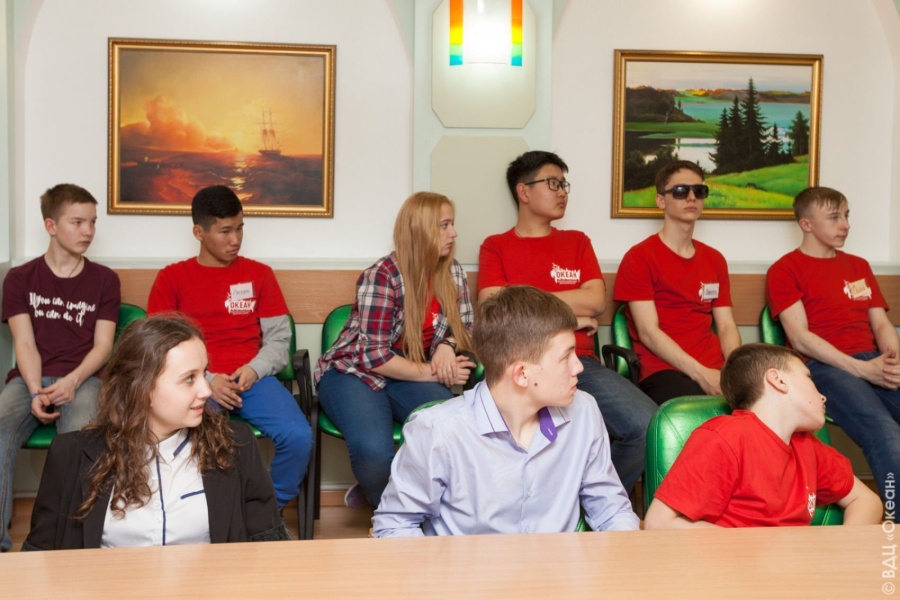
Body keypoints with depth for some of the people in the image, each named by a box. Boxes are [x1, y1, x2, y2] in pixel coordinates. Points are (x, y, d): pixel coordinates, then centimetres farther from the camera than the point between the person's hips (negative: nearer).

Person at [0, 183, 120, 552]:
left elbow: (103, 345, 5)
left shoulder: (104, 280, 13)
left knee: (81, 439, -35)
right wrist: (36, 392, -15)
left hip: (82, 379, -1)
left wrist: (72, 380, -14)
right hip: (30, 379, 1)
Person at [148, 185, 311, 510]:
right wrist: (205, 381, -11)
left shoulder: (259, 274, 15)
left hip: (252, 378, 2)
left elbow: (279, 338, 11)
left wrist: (254, 369, -10)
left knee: (298, 437, -25)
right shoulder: (171, 278, 10)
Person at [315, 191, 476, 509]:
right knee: (375, 452, -35)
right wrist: (433, 373, -19)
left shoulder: (453, 273, 1)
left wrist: (447, 345, -14)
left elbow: (464, 329, 10)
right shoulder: (381, 276, -16)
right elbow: (373, 355, -19)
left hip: (411, 375, 5)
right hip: (354, 372, -5)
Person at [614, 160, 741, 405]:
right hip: (664, 371, -6)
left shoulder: (715, 260, 21)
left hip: (716, 372, 6)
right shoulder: (639, 258, 2)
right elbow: (648, 331, -7)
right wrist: (700, 373, -18)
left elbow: (726, 326, 15)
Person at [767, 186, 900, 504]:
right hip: (824, 366, -5)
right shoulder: (785, 270, 7)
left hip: (874, 362, 6)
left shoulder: (858, 266, 27)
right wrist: (861, 369, -14)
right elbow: (800, 337, -4)